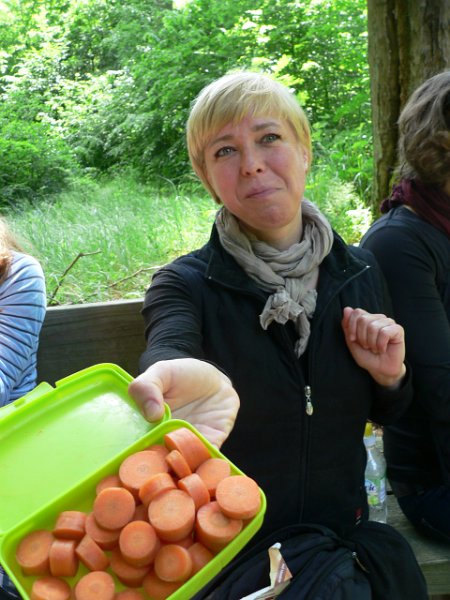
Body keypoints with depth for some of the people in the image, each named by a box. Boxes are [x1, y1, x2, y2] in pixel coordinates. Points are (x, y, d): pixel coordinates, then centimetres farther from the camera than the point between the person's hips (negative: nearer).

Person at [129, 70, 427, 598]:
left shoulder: (358, 273, -2)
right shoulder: (185, 285, -13)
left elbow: (384, 414, 10)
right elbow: (167, 349, -36)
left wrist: (389, 378, -12)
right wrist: (187, 378, -58)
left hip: (343, 529, 4)